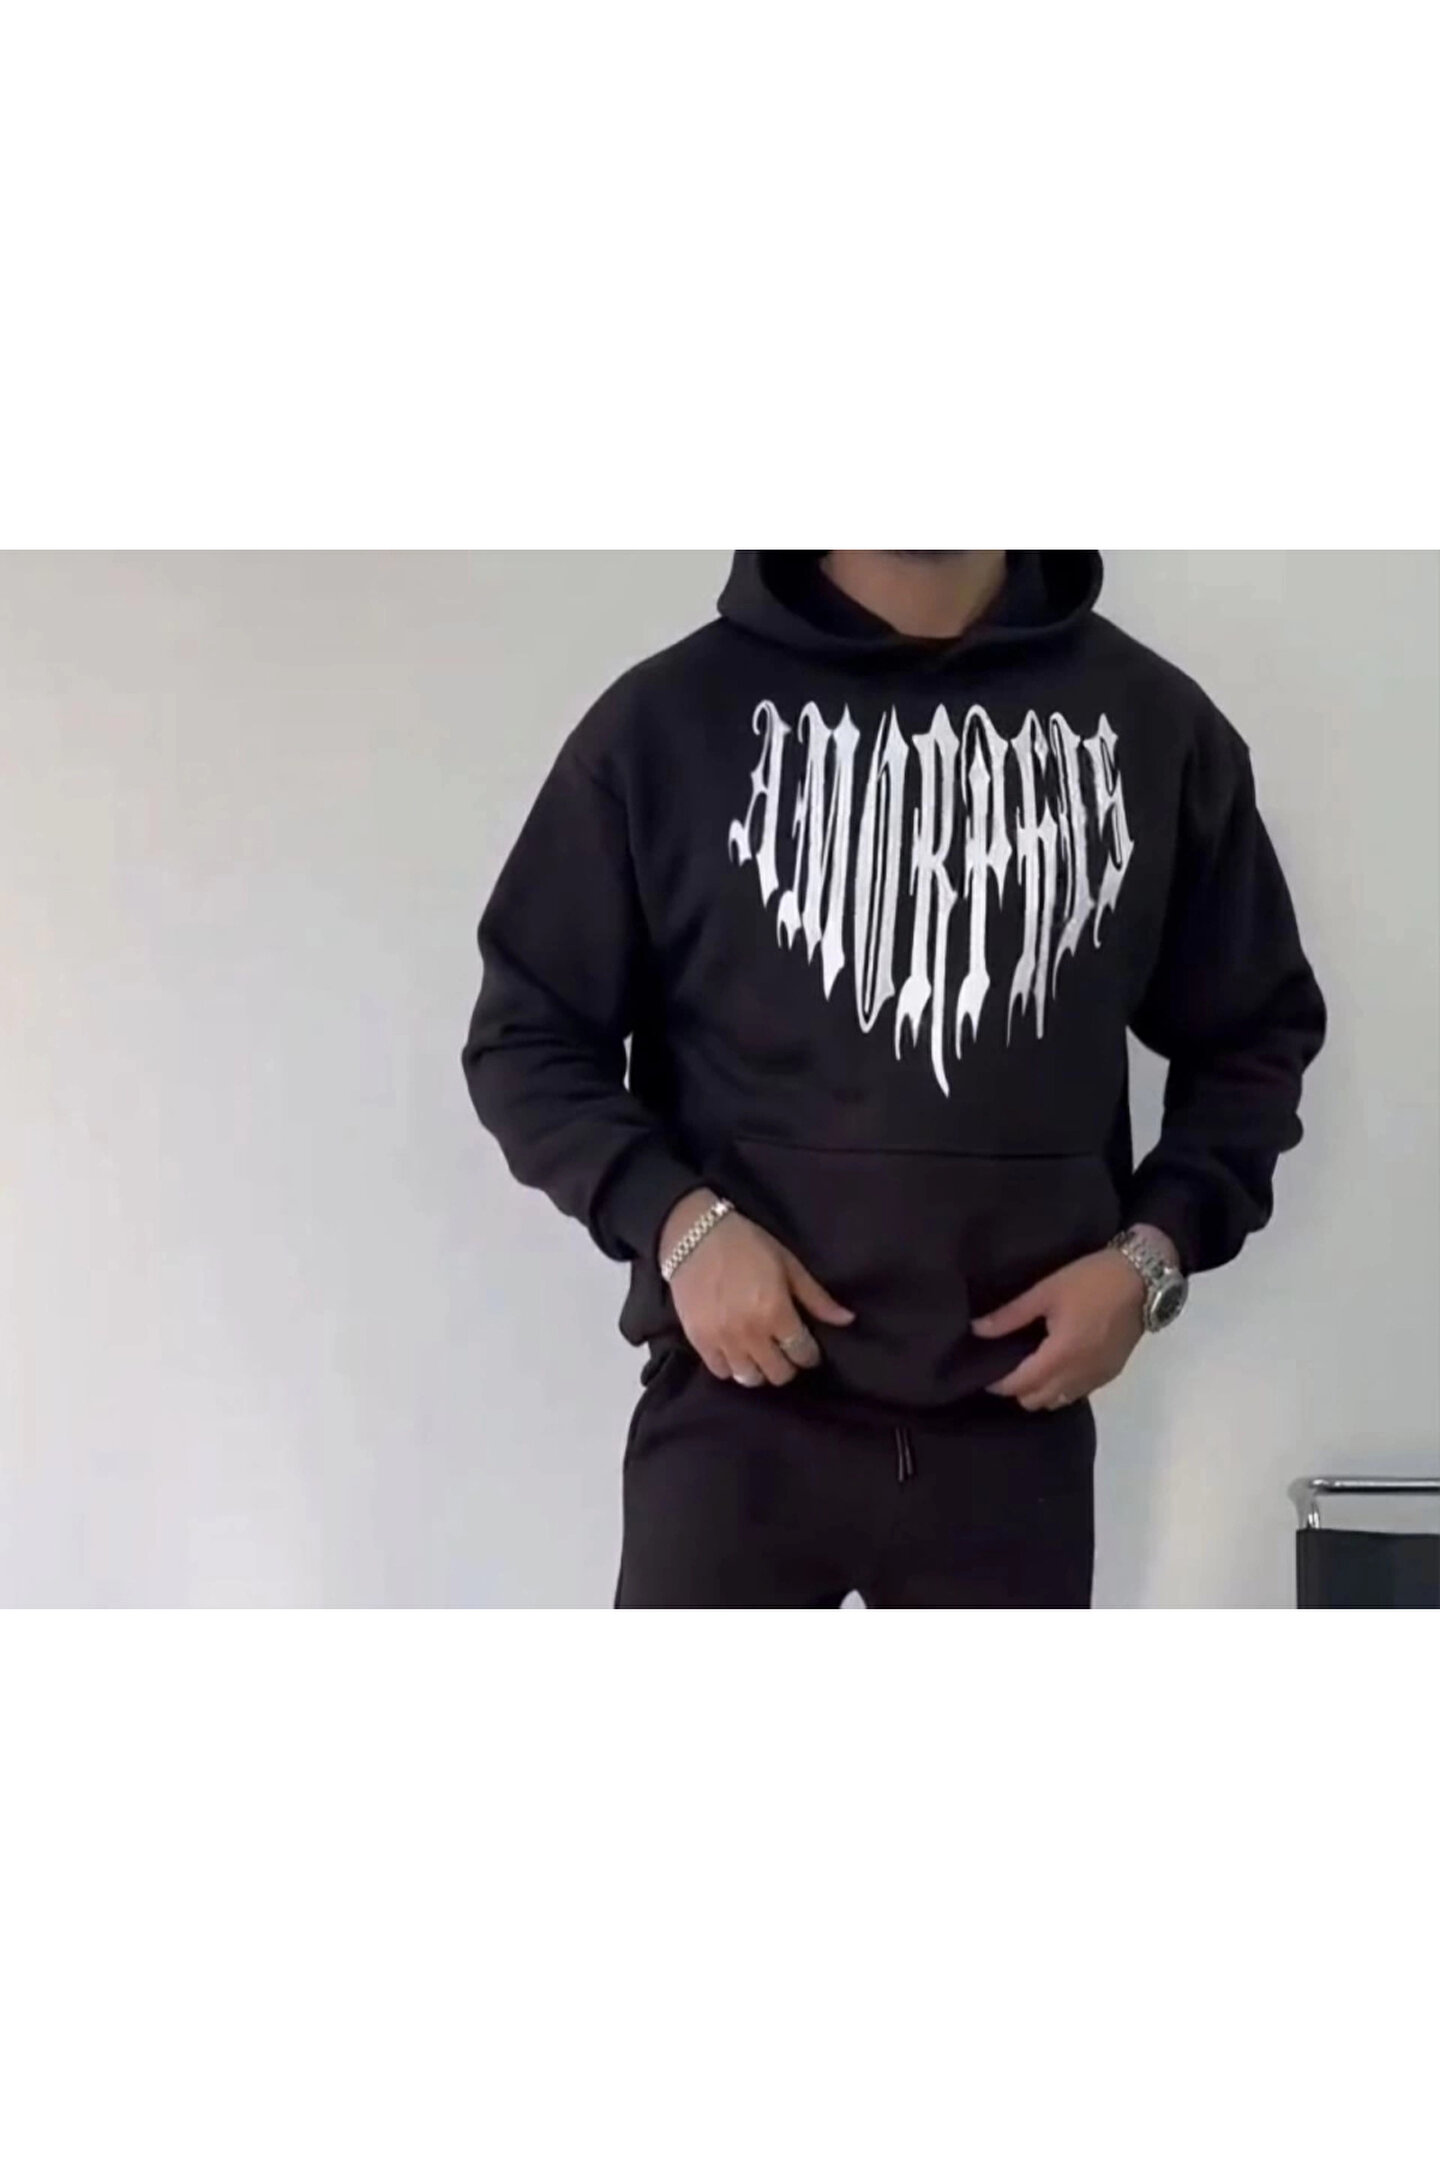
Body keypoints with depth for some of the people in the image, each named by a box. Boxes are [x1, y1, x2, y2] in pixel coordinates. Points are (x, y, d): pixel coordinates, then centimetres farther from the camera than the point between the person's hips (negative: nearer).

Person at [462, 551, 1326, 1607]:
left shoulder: (1155, 725, 2)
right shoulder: (671, 716, -3)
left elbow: (1257, 1037, 12)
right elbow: (526, 1034, 3)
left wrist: (1153, 1251, -4)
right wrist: (676, 1220, -14)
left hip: (1017, 1422, 2)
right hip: (737, 1413, -2)